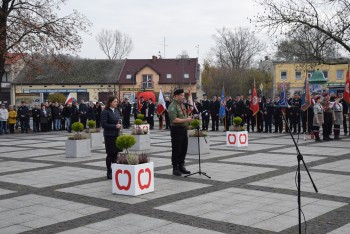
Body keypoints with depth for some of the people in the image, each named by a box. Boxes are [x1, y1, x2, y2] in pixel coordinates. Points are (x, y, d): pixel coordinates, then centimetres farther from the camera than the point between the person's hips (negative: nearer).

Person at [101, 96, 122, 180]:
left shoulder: (117, 111, 11)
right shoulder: (105, 112, -10)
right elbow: (104, 124, -15)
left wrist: (120, 125, 1)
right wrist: (115, 126, -18)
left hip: (117, 135, 6)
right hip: (109, 135, -6)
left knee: (116, 153, 9)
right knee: (110, 154, 1)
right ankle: (109, 173, 12)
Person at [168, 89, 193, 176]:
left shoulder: (182, 105, 15)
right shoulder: (173, 106, -14)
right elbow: (174, 120, -24)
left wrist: (189, 117, 10)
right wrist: (186, 120, -23)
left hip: (184, 129, 9)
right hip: (176, 130, -9)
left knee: (184, 149, 14)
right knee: (176, 150, -2)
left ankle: (181, 167, 26)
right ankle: (175, 169, 7)